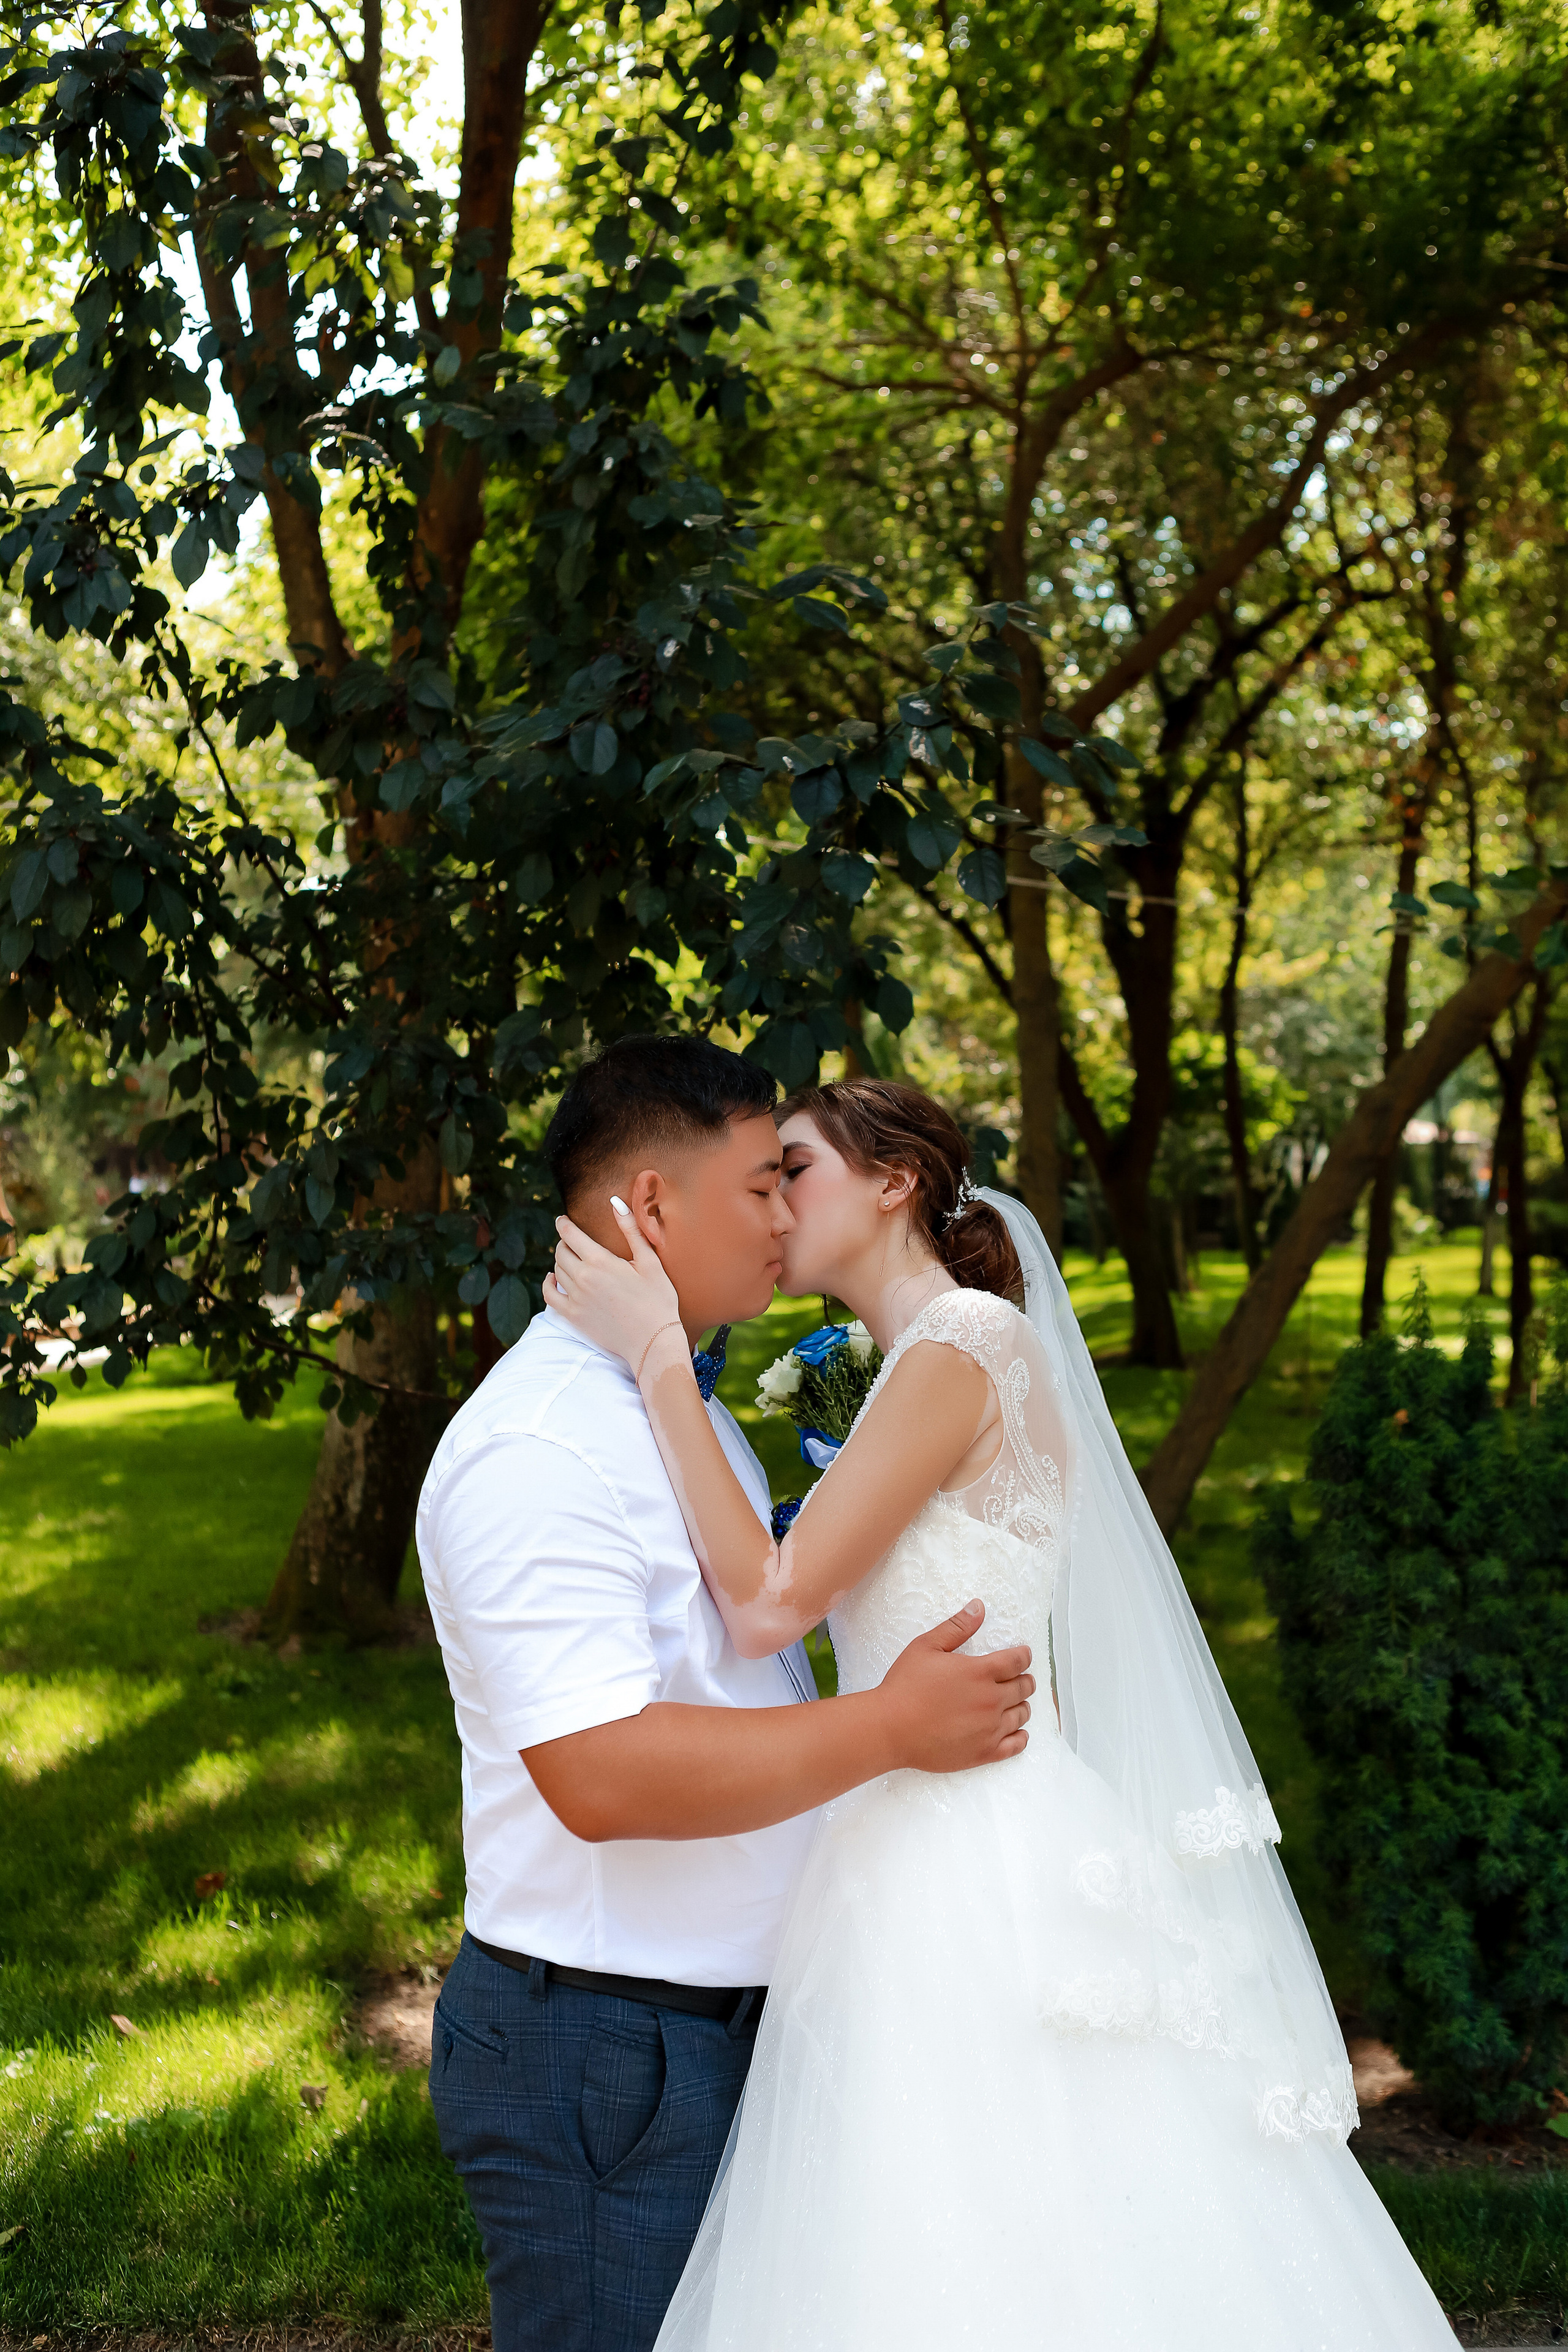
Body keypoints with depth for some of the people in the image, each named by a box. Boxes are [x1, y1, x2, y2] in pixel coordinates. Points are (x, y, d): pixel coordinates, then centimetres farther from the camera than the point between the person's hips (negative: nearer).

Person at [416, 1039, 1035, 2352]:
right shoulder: (536, 1452, -22)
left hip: (727, 2024, 10)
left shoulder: (688, 1411, 13)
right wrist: (891, 1727, -26)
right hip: (604, 2057, -9)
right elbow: (601, 1776, -30)